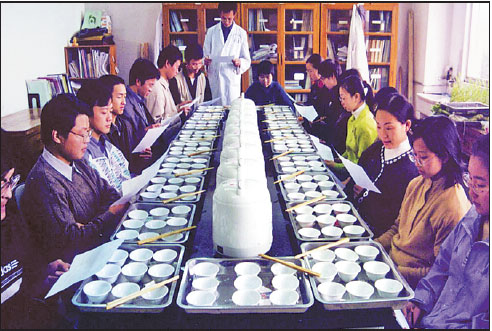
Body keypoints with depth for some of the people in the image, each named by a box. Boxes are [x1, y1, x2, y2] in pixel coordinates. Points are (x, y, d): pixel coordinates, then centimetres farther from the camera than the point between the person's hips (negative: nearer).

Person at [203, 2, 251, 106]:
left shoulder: (241, 33, 9)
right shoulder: (211, 32, 11)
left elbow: (247, 61, 10)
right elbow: (205, 55, 14)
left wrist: (239, 62, -13)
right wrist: (205, 61, -10)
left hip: (232, 80, -1)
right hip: (214, 79, 1)